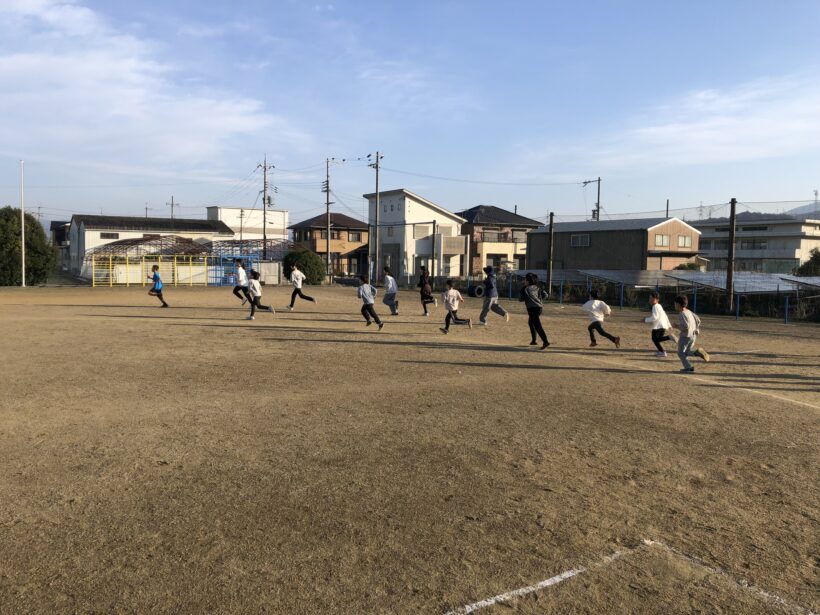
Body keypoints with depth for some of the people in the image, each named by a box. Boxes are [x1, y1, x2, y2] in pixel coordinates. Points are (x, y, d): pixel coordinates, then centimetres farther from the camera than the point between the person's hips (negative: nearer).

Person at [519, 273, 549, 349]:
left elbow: (520, 299, 2)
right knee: (531, 323, 25)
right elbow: (545, 294, 6)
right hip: (540, 307, 8)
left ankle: (545, 341, -23)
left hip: (532, 308, -8)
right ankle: (534, 340, 27)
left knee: (537, 325, -12)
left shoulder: (524, 289, -3)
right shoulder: (537, 288, 12)